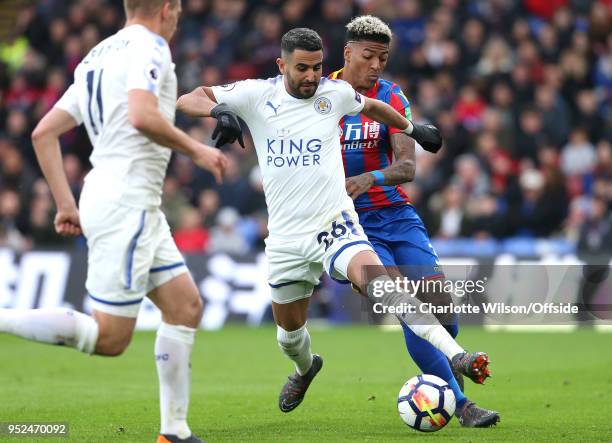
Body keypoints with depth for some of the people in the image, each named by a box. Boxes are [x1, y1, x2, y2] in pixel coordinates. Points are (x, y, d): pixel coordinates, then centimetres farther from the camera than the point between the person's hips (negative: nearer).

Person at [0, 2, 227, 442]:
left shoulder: (97, 56, 18)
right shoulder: (149, 48, -8)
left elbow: (44, 133, 16)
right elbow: (142, 117, -26)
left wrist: (66, 204, 18)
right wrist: (196, 149, -12)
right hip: (126, 203, -10)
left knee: (186, 307, 11)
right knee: (110, 337, -9)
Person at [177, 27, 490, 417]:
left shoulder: (335, 93, 0)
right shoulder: (257, 95, -4)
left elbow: (371, 107, 24)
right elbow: (187, 100, -9)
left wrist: (414, 129, 33)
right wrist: (218, 110, -30)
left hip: (335, 223, -2)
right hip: (286, 237, 2)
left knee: (379, 283, -30)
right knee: (289, 332, 16)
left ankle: (458, 358, -40)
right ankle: (305, 368, 53)